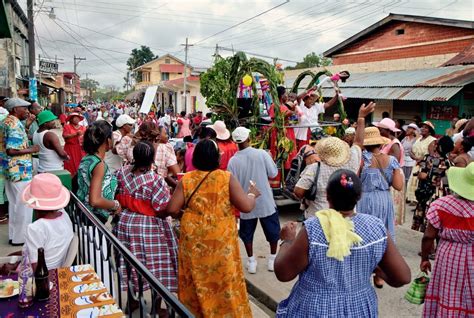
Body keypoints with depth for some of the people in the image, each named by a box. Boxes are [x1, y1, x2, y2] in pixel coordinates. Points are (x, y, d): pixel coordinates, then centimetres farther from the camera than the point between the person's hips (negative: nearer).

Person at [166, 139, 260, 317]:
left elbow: (172, 209, -4)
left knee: (196, 281, 20)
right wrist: (252, 194, 7)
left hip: (193, 240, 3)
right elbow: (246, 207, -13)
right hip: (220, 241, -2)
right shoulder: (227, 178, -10)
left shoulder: (186, 180, -3)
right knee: (224, 282, 13)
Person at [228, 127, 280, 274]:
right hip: (265, 201, 0)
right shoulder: (262, 154, -14)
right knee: (272, 231, 19)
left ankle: (251, 261, 25)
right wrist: (270, 160, 10)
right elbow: (273, 173, -6)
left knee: (247, 233, 19)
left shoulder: (233, 161, -11)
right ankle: (272, 259, 30)